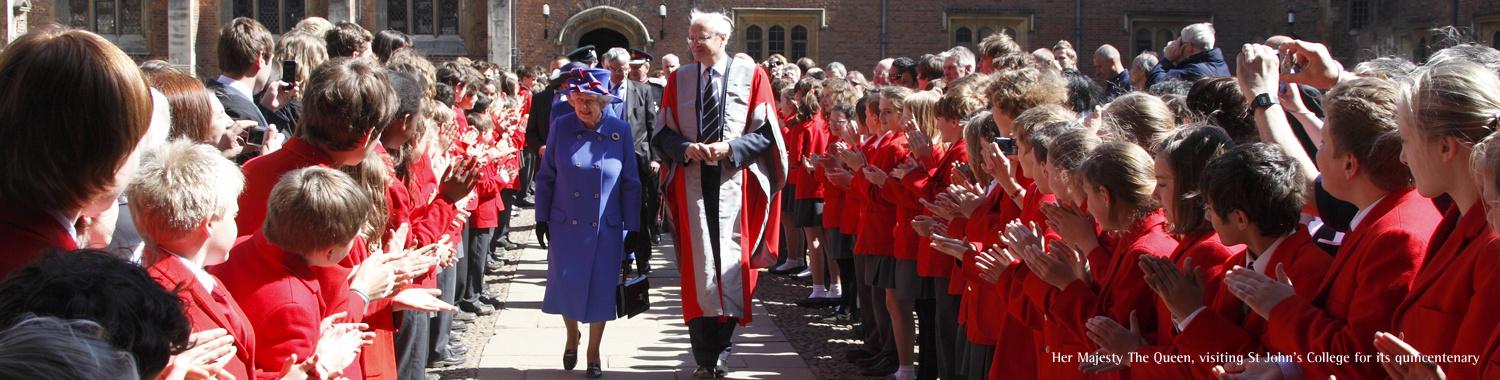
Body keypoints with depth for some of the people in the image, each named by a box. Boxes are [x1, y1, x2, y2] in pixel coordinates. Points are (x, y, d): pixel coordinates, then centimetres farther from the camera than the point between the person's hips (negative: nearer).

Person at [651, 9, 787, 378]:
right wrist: (687, 148, -12)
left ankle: (720, 349, 12)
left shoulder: (750, 75, 2)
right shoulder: (678, 79, 8)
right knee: (698, 264, -1)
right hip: (692, 179, 2)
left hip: (736, 180, -1)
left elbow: (766, 131, 0)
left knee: (731, 262, -1)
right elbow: (663, 132, 8)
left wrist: (730, 147, -14)